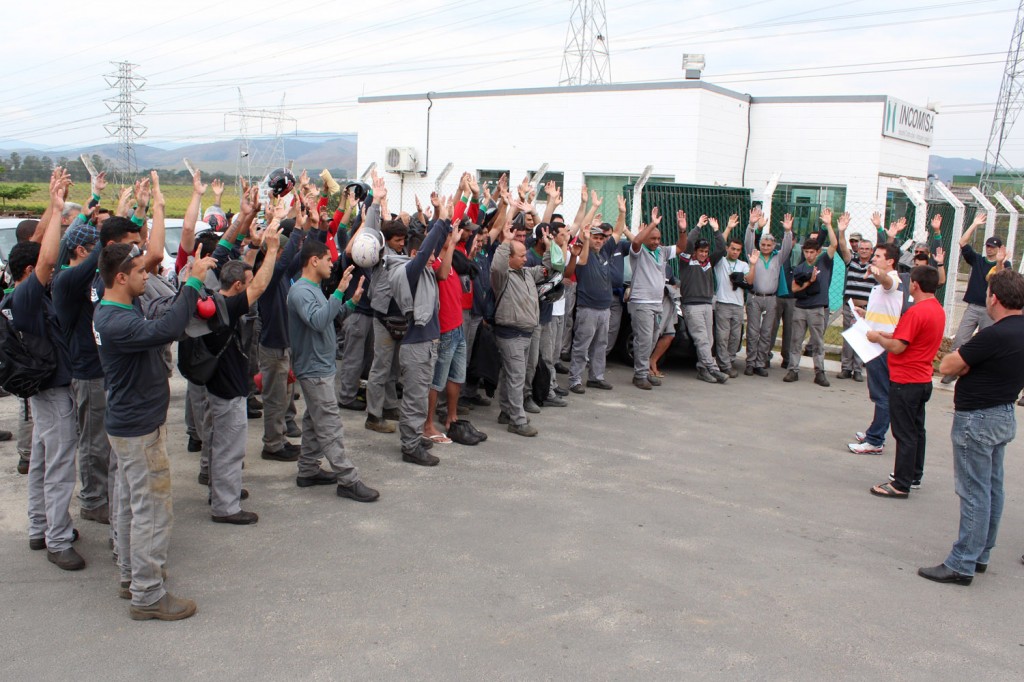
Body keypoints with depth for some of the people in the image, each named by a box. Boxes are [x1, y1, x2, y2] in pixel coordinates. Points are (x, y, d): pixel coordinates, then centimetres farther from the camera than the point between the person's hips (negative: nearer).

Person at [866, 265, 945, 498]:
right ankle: (914, 476, 30)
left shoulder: (917, 311, -22)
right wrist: (887, 335, 10)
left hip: (905, 382, -9)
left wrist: (878, 338, -5)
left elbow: (898, 347, -22)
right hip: (923, 380, 9)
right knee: (916, 430, 18)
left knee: (905, 434, -4)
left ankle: (901, 485, 2)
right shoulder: (938, 309, 8)